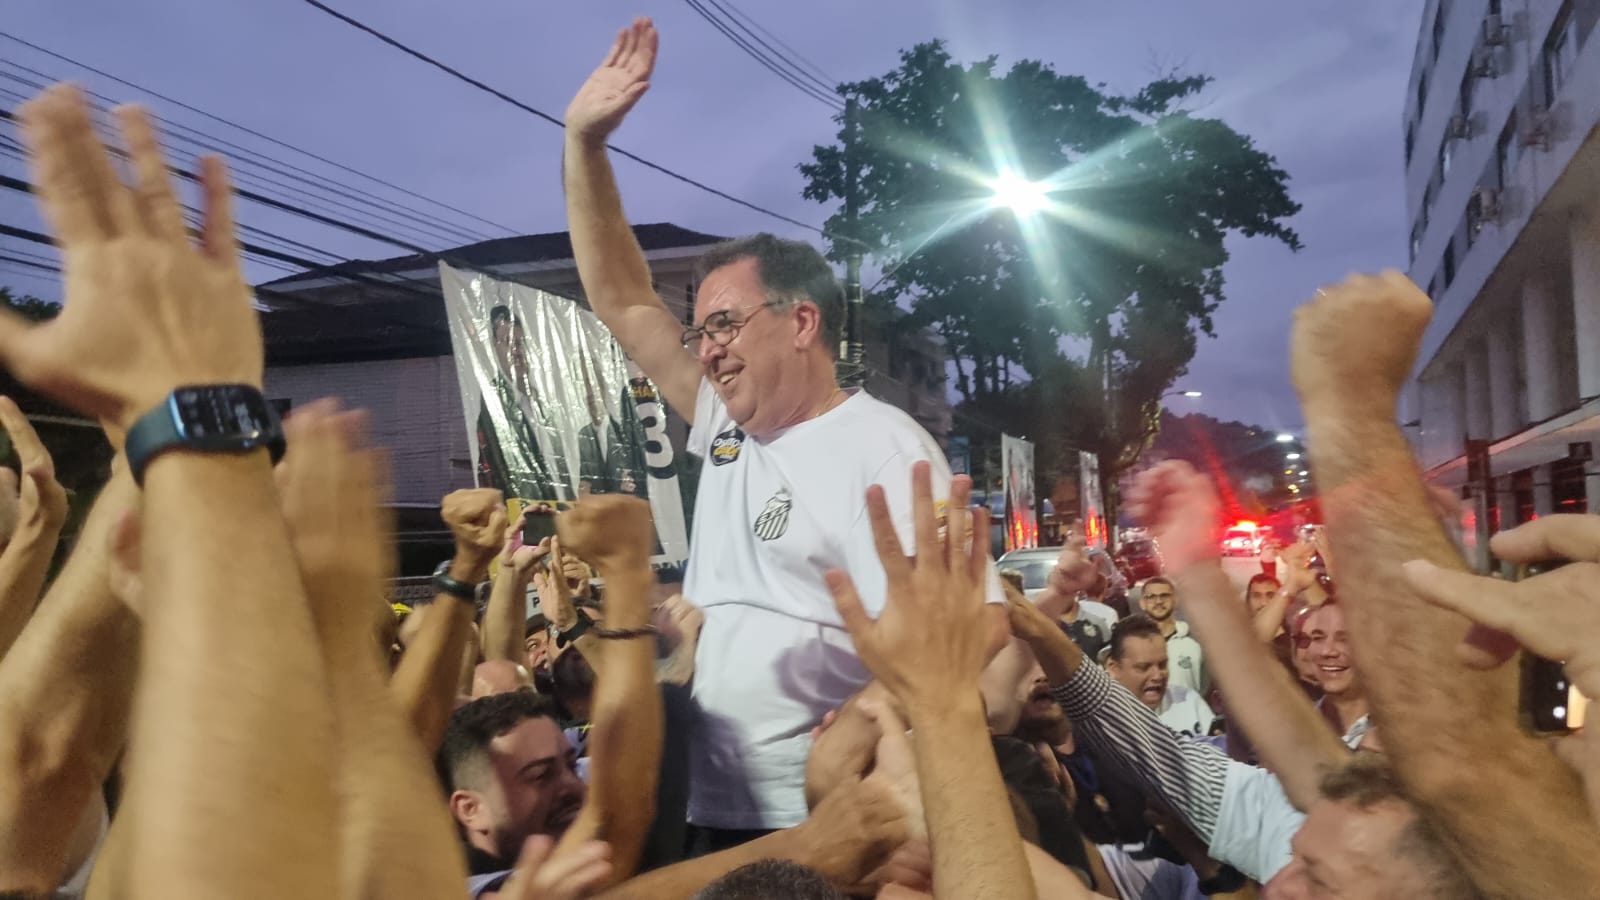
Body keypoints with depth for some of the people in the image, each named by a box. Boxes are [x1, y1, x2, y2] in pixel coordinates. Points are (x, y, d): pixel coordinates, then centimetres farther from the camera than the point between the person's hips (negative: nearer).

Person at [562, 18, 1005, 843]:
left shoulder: (882, 445, -13)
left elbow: (972, 626, -21)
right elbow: (621, 302, 13)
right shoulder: (730, 428, 9)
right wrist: (585, 139, 8)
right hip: (716, 815, 8)